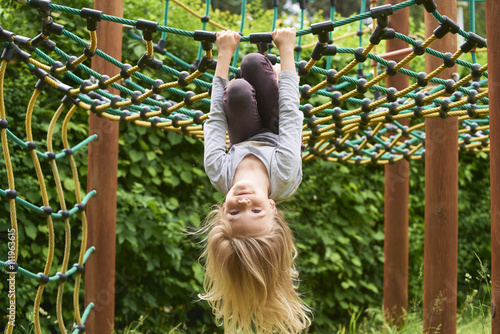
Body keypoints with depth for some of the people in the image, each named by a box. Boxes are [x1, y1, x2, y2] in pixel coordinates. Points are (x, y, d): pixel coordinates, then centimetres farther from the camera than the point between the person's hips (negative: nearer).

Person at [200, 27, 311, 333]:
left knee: (237, 89, -19)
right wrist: (286, 48, -33)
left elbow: (216, 118, -38)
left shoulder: (220, 175, -50)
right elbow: (290, 111, -43)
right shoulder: (285, 175, -54)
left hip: (244, 145, 1)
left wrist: (225, 53, -29)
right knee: (254, 62, -13)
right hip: (275, 141, -1)